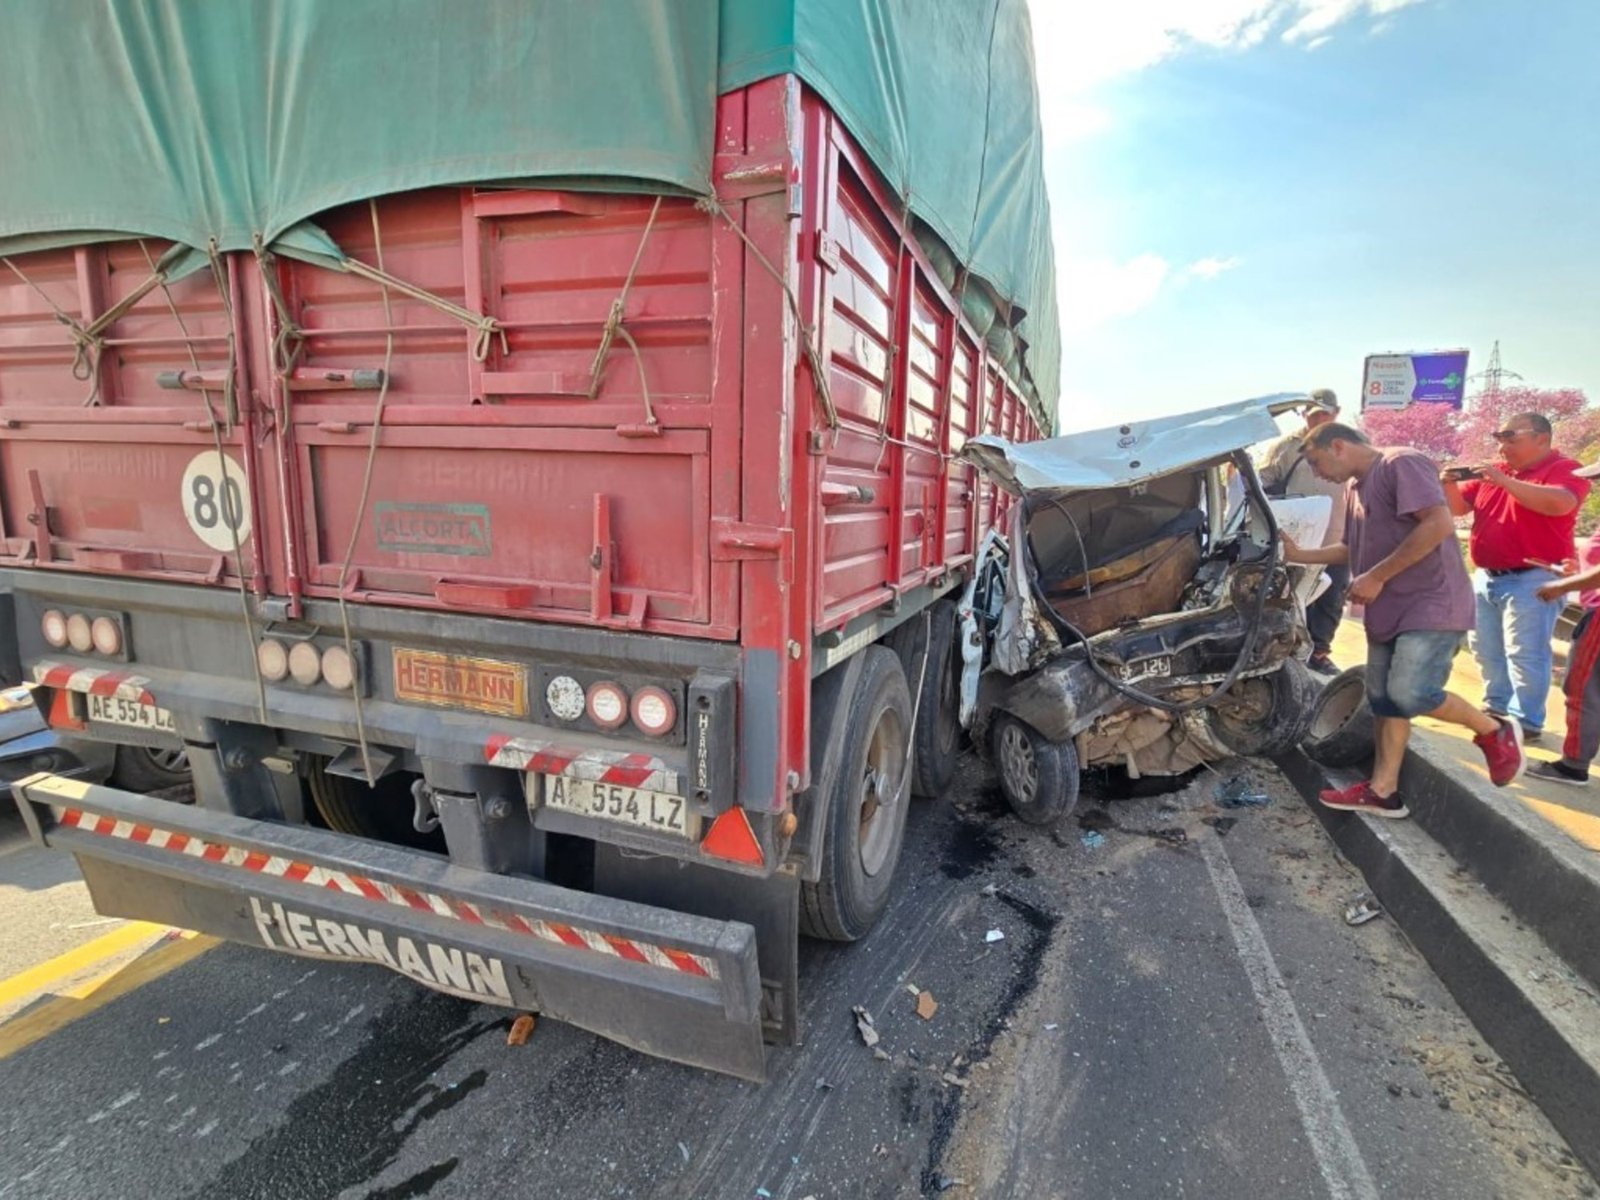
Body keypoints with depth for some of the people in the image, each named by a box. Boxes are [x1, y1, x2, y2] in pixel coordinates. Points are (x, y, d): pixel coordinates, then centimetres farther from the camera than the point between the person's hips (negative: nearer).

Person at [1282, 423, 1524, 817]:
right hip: (1387, 610, 9)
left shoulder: (1401, 464, -12)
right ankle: (1382, 791, 12)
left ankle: (1494, 731, 8)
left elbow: (1439, 524, -23)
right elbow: (1356, 549, 24)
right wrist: (1299, 554, 12)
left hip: (1431, 604, -9)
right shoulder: (1355, 489, 16)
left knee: (1410, 693, -19)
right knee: (1384, 699, 7)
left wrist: (1376, 577, -21)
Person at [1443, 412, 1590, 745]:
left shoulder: (1564, 469, -7)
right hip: (1486, 577, 7)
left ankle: (1525, 721, 0)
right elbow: (1458, 507, 12)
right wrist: (1450, 484, -8)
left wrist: (1504, 481, -26)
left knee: (1525, 654, -6)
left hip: (1532, 579, -7)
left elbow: (1560, 503, -27)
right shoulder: (1493, 471, 12)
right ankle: (1497, 707, 26)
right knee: (1488, 651, 14)